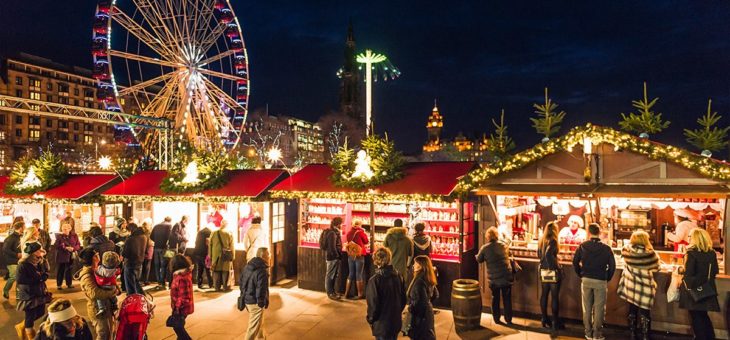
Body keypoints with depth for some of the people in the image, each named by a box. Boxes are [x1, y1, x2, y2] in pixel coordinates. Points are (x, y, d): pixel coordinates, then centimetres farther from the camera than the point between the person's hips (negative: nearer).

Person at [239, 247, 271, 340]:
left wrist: (244, 295, 21)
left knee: (260, 322, 26)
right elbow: (261, 289, -24)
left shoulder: (247, 266, 4)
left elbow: (242, 281, 13)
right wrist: (262, 303, -12)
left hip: (247, 299, 10)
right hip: (255, 302, -9)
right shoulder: (262, 271, -24)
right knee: (254, 326, 5)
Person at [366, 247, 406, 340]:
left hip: (382, 324, -5)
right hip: (396, 322, 6)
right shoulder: (398, 275, -4)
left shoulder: (375, 280, -22)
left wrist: (370, 319, 1)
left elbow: (373, 304, -16)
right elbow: (403, 299, 5)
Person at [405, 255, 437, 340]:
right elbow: (435, 294, 14)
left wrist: (410, 308, -11)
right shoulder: (428, 279, 2)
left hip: (420, 314, -9)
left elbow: (419, 301, -24)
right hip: (428, 311, 9)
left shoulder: (419, 281, -25)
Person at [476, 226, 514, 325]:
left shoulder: (485, 248, -10)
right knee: (507, 299, 13)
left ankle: (497, 319, 21)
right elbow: (508, 256, 12)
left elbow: (479, 260, 3)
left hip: (493, 279, -1)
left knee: (495, 299, 14)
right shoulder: (504, 245, -4)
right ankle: (508, 319, 19)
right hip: (506, 277, 1)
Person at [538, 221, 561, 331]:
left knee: (544, 295, 12)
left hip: (543, 271, 7)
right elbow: (548, 254, -27)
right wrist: (554, 267, -20)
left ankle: (545, 320, 21)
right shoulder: (553, 240, -15)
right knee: (555, 296, 2)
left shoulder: (541, 241, 7)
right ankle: (555, 322, 8)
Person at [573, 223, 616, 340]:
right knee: (599, 308, 7)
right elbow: (612, 266, -4)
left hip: (586, 280, 2)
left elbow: (575, 262, 1)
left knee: (587, 307, 10)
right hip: (600, 281, -2)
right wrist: (607, 279, 10)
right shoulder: (606, 248, -8)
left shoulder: (582, 246, -3)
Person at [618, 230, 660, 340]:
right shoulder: (649, 253, -18)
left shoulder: (627, 251, -9)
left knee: (632, 310, 14)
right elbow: (656, 267, -1)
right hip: (644, 287, -3)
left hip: (630, 285, 3)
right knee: (644, 312, 8)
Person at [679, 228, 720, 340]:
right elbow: (715, 271, 10)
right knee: (703, 315, 21)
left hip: (694, 289, -6)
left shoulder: (692, 252, -18)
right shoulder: (712, 253, 1)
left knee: (696, 317, 7)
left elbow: (689, 273, -21)